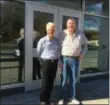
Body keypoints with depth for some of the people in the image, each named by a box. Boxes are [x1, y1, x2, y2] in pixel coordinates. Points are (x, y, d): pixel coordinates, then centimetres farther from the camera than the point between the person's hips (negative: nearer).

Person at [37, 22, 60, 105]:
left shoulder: (57, 40, 6)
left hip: (55, 63, 4)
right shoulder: (42, 40, -6)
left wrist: (56, 60, 13)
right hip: (46, 62, -4)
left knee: (51, 82, 11)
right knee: (45, 82, 1)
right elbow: (38, 52, 5)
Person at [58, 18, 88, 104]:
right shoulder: (62, 34, -3)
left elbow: (85, 45, 13)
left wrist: (83, 53, -5)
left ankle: (72, 97, 28)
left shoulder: (80, 34, 2)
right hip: (65, 59, -2)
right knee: (64, 79, 6)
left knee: (73, 79, 13)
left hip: (75, 59, 2)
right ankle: (62, 98, 22)